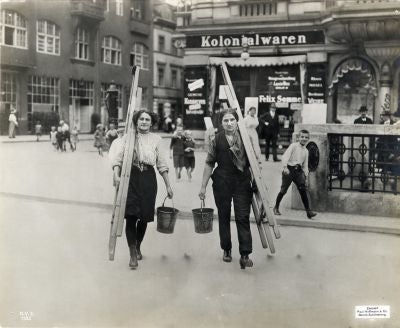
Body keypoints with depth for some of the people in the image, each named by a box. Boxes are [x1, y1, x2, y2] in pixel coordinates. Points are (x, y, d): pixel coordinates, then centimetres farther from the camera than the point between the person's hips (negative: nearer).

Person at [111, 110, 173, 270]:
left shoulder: (156, 139, 9)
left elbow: (162, 165, 10)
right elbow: (118, 158, 1)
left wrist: (168, 186, 8)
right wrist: (116, 175, -16)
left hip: (148, 179, 2)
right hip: (131, 177, -2)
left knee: (144, 217, 8)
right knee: (130, 216, -9)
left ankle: (138, 247, 32)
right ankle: (133, 254, -2)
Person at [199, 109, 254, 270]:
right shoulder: (216, 140, 1)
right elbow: (209, 164, 4)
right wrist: (203, 187, 3)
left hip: (242, 183, -1)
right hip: (222, 183, 1)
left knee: (243, 217, -4)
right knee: (224, 217, 11)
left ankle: (245, 255, 1)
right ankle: (226, 250, 27)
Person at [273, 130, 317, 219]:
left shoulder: (306, 151, 17)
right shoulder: (293, 146, -1)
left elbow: (305, 165, 22)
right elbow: (285, 156, -12)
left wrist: (306, 177, 15)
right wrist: (285, 167, -25)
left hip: (298, 170, 5)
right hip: (289, 169, -4)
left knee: (303, 190, -8)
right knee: (283, 190, 0)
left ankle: (308, 211, -9)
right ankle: (276, 207, 19)